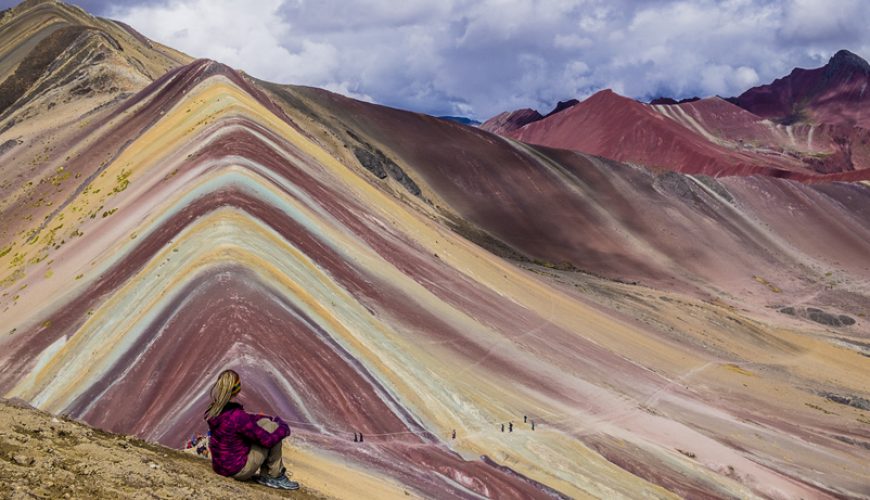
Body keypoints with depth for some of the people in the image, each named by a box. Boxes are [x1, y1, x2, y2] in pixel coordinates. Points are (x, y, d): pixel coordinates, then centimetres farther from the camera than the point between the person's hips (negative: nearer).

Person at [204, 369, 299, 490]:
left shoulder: (214, 411, -5)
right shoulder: (237, 417, -30)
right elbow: (268, 440, -20)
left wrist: (272, 418, 11)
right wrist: (284, 428, -2)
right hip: (239, 470, -8)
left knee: (264, 422, 16)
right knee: (273, 427, -2)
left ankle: (265, 476, 20)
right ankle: (275, 476, 12)